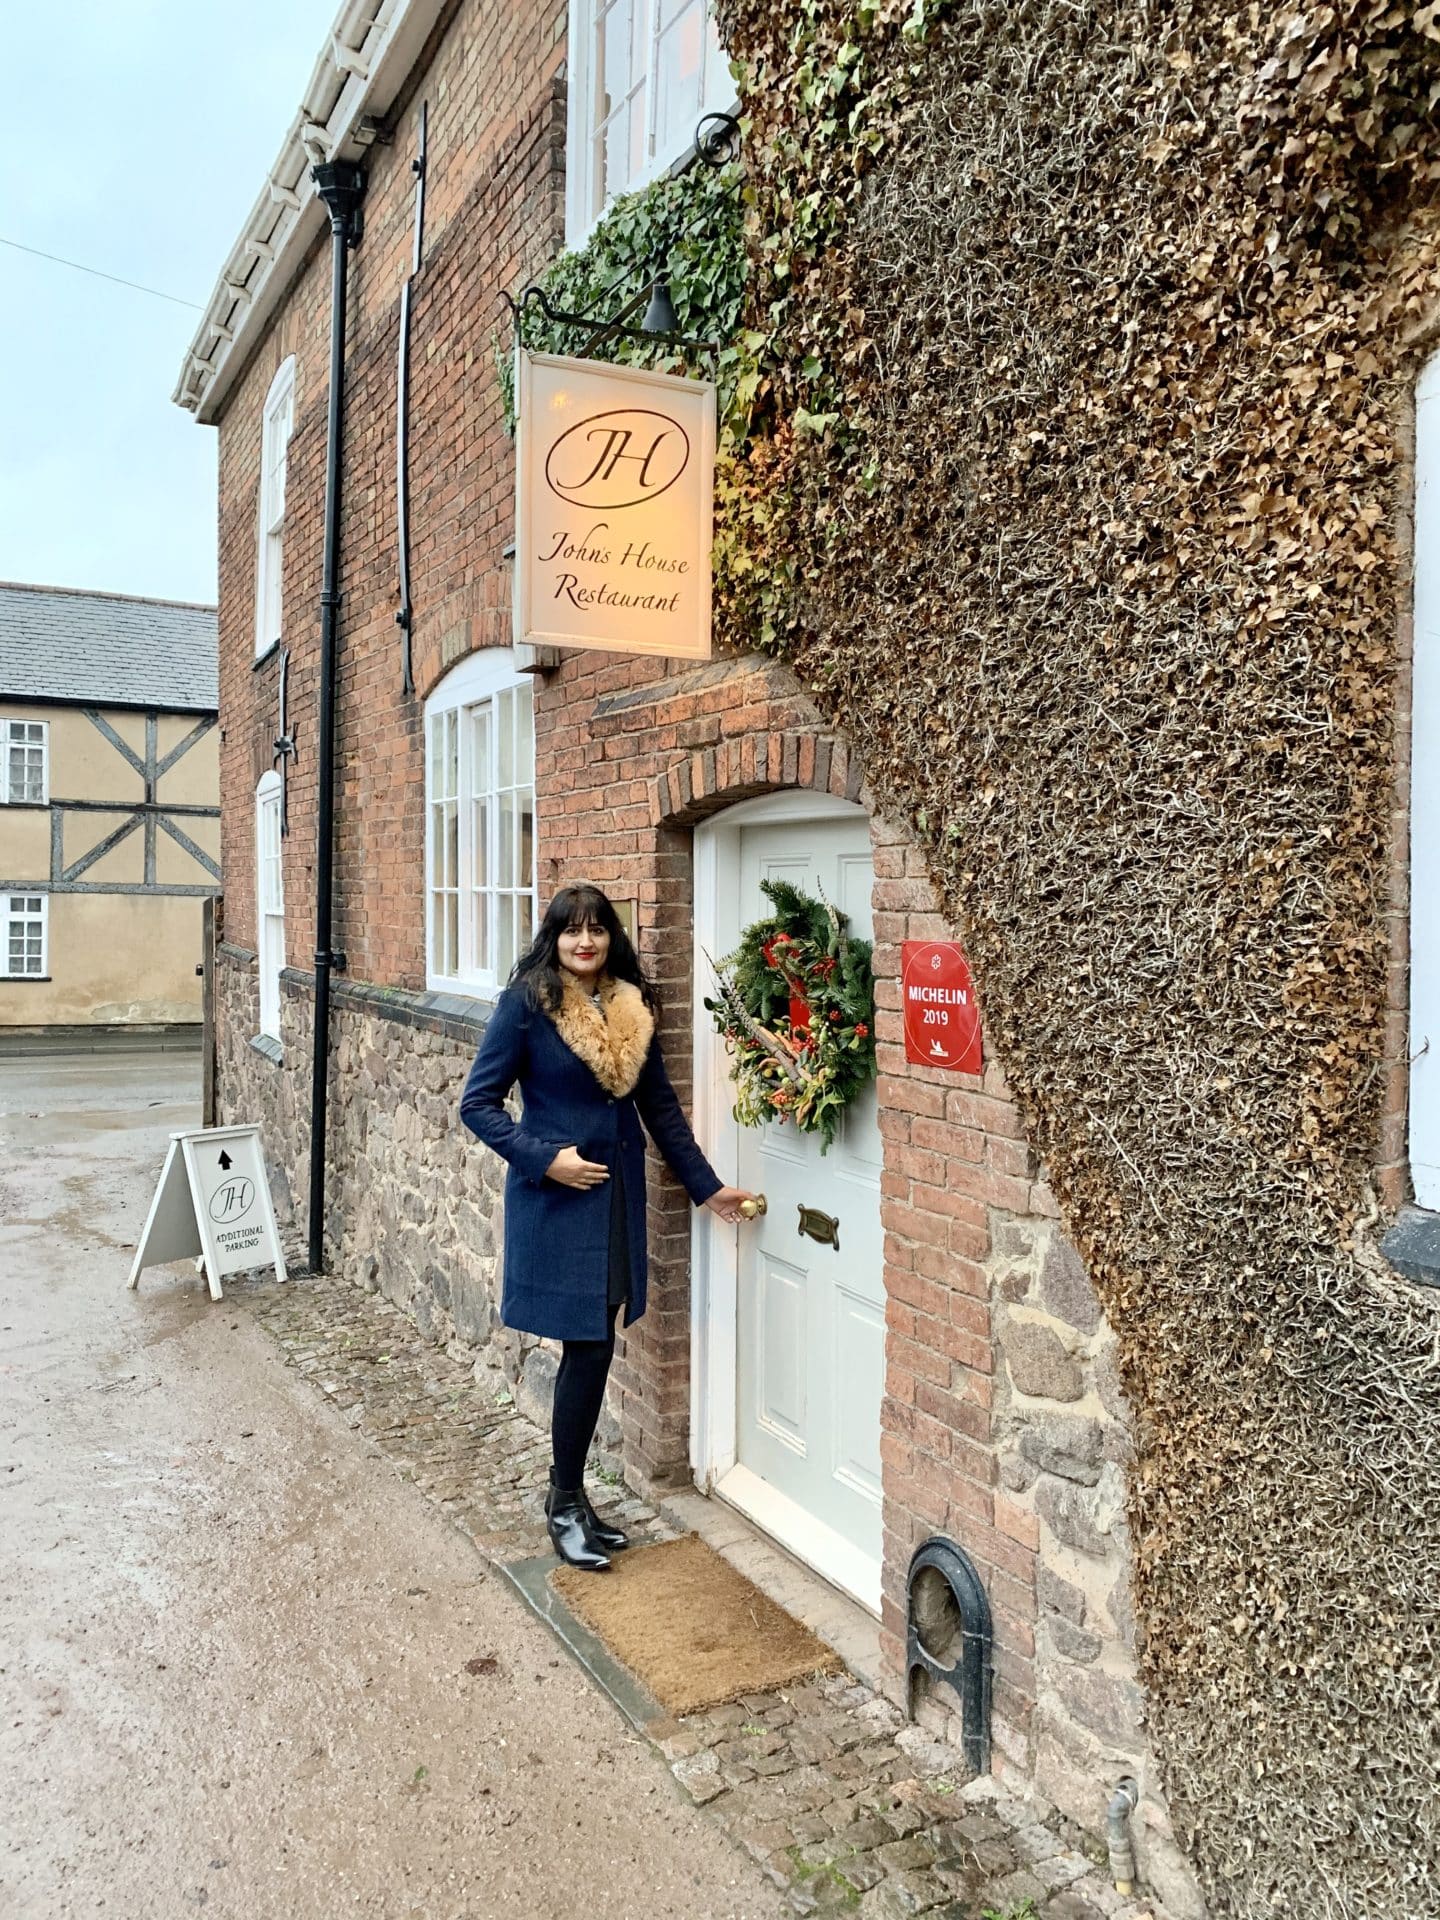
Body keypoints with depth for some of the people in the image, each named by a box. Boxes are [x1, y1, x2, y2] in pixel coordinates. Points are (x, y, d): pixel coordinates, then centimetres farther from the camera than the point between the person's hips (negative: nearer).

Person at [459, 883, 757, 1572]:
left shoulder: (633, 1007, 6)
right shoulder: (525, 1005, -9)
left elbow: (660, 1106, 12)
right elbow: (478, 1103, -8)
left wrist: (706, 1186, 13)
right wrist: (545, 1158, -17)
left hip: (618, 1198, 5)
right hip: (556, 1202, -5)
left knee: (591, 1347, 10)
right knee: (588, 1348, -3)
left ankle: (566, 1493, 28)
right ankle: (565, 1504, 17)